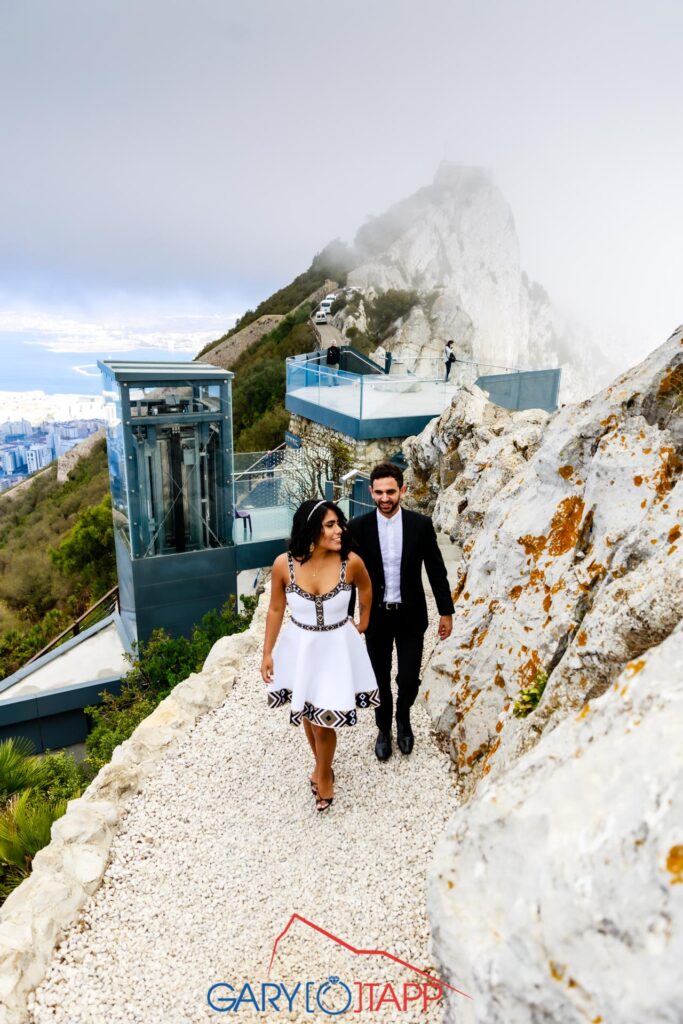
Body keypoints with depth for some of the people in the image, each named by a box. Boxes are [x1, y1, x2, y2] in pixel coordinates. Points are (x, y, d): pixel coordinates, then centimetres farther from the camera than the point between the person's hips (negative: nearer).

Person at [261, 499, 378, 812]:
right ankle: (322, 765, 50)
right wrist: (267, 653, 0)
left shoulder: (351, 562, -21)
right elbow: (275, 609, -4)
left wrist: (363, 624, 15)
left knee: (324, 717, 7)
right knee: (307, 713, 20)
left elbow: (366, 588, 3)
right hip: (299, 646, 2)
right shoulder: (284, 564, -20)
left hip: (336, 647, -1)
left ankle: (323, 774, 39)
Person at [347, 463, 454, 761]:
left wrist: (446, 612, 1)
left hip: (411, 616, 0)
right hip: (376, 616, 0)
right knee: (380, 679, 12)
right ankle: (384, 729, 39)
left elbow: (436, 570, -1)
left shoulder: (421, 524, -9)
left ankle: (403, 720, 37)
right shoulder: (358, 527, -10)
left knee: (409, 679, 3)